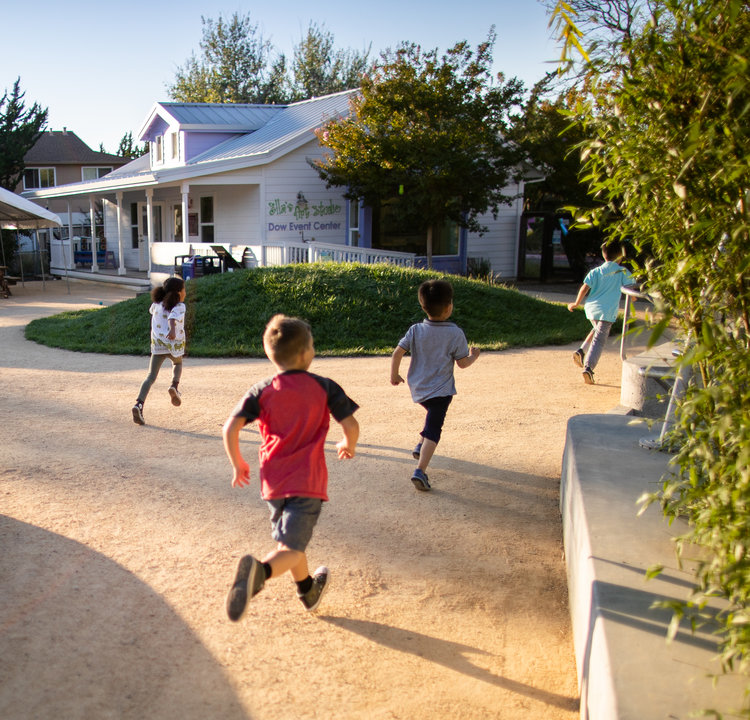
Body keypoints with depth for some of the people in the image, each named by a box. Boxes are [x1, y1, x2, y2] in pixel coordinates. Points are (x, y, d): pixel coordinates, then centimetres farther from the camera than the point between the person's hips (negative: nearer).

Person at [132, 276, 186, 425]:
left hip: (158, 345, 3)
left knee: (151, 377, 0)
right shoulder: (179, 306, -7)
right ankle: (174, 386, 6)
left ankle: (139, 405, -18)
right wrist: (172, 330, -46)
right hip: (175, 344, -3)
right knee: (177, 363, 31)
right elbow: (173, 318, -28)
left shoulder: (157, 304, 10)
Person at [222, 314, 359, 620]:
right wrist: (348, 446, 17)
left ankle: (308, 591, 44)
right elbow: (351, 426, -6)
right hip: (308, 480, -3)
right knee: (292, 549, -6)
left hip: (273, 481, 4)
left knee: (289, 538, 25)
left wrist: (238, 464, 7)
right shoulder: (325, 387, -2)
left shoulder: (261, 391, 1)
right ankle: (260, 571, -38)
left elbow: (230, 428, -8)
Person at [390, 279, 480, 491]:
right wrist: (473, 356, 16)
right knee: (433, 430, -5)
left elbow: (397, 353, -7)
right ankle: (420, 470, -17)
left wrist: (394, 375, 8)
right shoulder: (456, 334, -11)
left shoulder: (415, 331, -4)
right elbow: (462, 363, -5)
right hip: (441, 389, -5)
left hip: (418, 388, 5)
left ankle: (420, 445, 31)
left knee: (433, 414, 34)